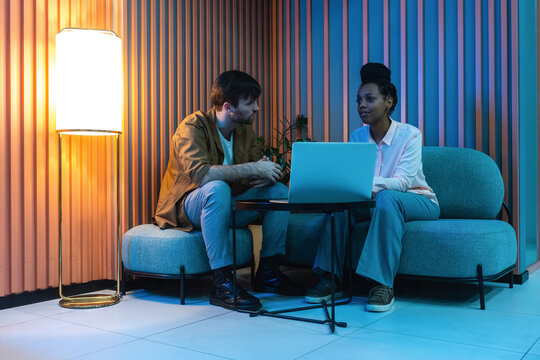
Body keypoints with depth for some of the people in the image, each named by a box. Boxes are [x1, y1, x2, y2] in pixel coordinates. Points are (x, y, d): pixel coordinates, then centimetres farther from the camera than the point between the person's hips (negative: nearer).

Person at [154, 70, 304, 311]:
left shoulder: (246, 131, 5)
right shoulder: (193, 126, -17)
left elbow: (256, 172, 7)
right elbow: (199, 173, -34)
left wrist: (266, 174, -19)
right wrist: (253, 169, -31)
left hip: (225, 207, 7)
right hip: (186, 208, -7)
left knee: (279, 191, -8)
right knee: (217, 188, -38)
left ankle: (267, 273, -4)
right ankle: (221, 283, -33)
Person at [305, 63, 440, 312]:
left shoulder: (409, 134, -15)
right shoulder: (357, 137, 0)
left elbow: (402, 181, -27)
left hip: (417, 201, -4)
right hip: (376, 201, 5)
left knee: (386, 198, -36)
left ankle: (383, 284, -34)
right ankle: (330, 278, -19)